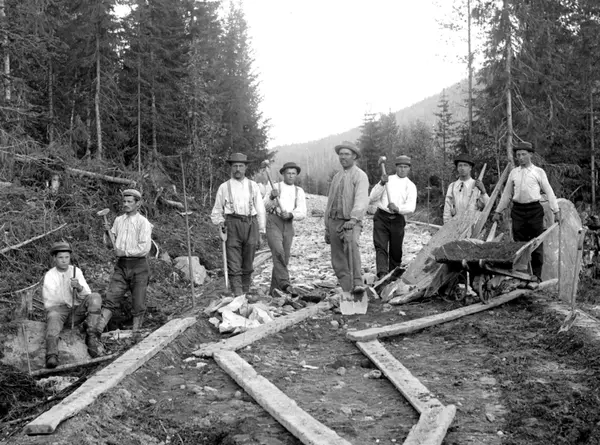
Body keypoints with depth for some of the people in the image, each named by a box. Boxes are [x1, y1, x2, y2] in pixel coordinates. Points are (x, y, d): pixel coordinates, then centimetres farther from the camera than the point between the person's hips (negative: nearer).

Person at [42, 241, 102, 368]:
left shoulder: (76, 271, 9)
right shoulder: (49, 275, 3)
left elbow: (87, 295, 2)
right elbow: (48, 301, -1)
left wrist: (79, 287, -19)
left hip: (77, 310, 2)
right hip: (58, 308, -2)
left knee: (95, 297, -22)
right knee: (53, 316, -37)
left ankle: (91, 336, -26)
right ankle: (51, 356, -51)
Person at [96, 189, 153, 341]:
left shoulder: (143, 223, -7)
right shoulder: (118, 220, 12)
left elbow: (144, 248, -15)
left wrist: (125, 252, -12)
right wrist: (108, 231, 1)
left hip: (138, 266, -4)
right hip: (121, 265, 4)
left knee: (138, 303, 2)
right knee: (111, 298, -4)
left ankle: (136, 333, 11)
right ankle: (98, 329, -8)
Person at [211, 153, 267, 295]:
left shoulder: (253, 186, 14)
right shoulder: (224, 187, 11)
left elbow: (260, 210, 13)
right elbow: (216, 211, 16)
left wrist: (260, 233, 9)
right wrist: (220, 223, -4)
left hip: (251, 225, 2)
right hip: (232, 225, -1)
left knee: (248, 264, 6)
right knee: (234, 264, -9)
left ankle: (246, 291, 17)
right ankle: (237, 295, -12)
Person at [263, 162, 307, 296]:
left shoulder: (299, 192, 12)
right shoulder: (273, 187, 6)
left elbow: (302, 214, 4)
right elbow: (264, 207, -3)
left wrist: (290, 215, -15)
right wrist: (271, 197, -22)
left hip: (288, 226, 4)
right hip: (273, 223, -3)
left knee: (284, 258, 3)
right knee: (278, 252, -24)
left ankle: (274, 289, 14)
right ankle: (284, 283, -31)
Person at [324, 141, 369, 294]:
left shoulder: (360, 176, -5)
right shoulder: (337, 177, 17)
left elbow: (361, 200, -20)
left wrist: (353, 219, -35)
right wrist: (327, 228, 18)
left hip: (351, 223, -7)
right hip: (334, 222, 7)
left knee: (351, 245, -35)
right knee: (339, 263, 5)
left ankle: (358, 283, -38)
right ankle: (347, 293, 14)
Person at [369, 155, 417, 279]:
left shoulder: (410, 186, 8)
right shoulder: (387, 180, 11)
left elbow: (411, 207, -7)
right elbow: (372, 198, 4)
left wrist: (397, 208, -26)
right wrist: (381, 184, -10)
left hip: (397, 220, 0)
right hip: (381, 217, 0)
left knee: (396, 251, 5)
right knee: (381, 247, -14)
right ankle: (382, 274, -24)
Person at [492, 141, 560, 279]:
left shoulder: (538, 172, 4)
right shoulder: (513, 173, 11)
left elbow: (549, 192, 4)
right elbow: (506, 194, 16)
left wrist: (556, 211, -1)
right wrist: (498, 211, 16)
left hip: (535, 210, -2)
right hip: (518, 210, 2)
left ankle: (536, 276, 7)